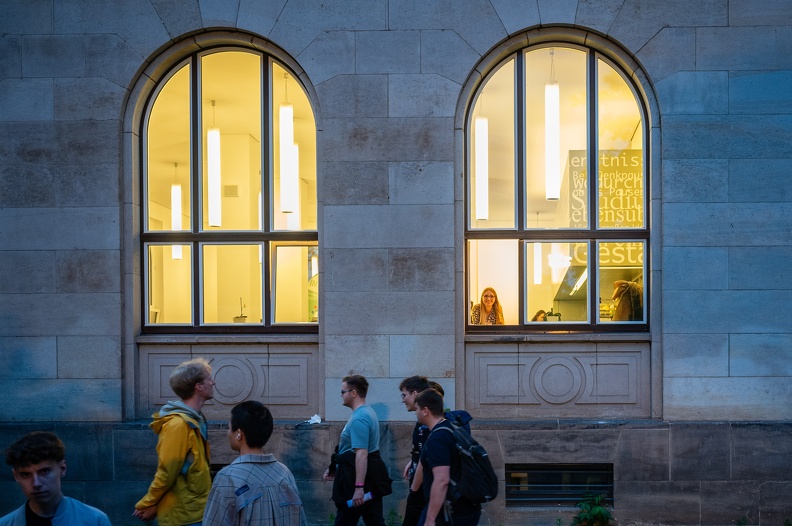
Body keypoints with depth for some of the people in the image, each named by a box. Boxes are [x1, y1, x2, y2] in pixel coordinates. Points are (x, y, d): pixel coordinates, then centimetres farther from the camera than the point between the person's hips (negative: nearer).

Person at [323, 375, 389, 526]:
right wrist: (335, 468, 28)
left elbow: (361, 454, -26)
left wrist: (359, 487, -30)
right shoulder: (368, 412, 15)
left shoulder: (358, 419, -19)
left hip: (357, 476, -10)